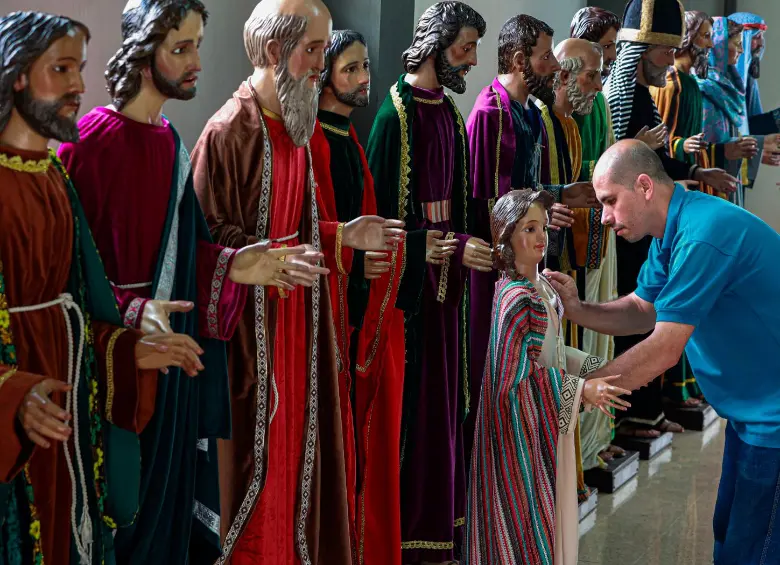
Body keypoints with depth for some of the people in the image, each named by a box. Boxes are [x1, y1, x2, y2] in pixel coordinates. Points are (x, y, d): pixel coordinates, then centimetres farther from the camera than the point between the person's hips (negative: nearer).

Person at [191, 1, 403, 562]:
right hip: (249, 321, -8)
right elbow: (209, 236, -18)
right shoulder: (229, 131, -15)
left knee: (295, 445, 13)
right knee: (252, 453, 0)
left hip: (296, 317, 8)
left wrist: (343, 235, 6)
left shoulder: (295, 129, 12)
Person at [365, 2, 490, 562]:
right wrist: (454, 246, -18)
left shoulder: (450, 110, 10)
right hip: (409, 270, -7)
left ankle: (440, 512, 23)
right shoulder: (396, 113, -13)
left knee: (444, 390, 12)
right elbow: (382, 209, -16)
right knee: (409, 396, -1)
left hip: (448, 263, 7)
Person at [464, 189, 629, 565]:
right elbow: (513, 378, -23)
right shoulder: (515, 298, -22)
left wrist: (593, 369, 4)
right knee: (526, 520, 3)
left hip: (546, 427, 9)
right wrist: (579, 390, -21)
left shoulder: (540, 287, 5)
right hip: (523, 428, -9)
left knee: (547, 515, 18)